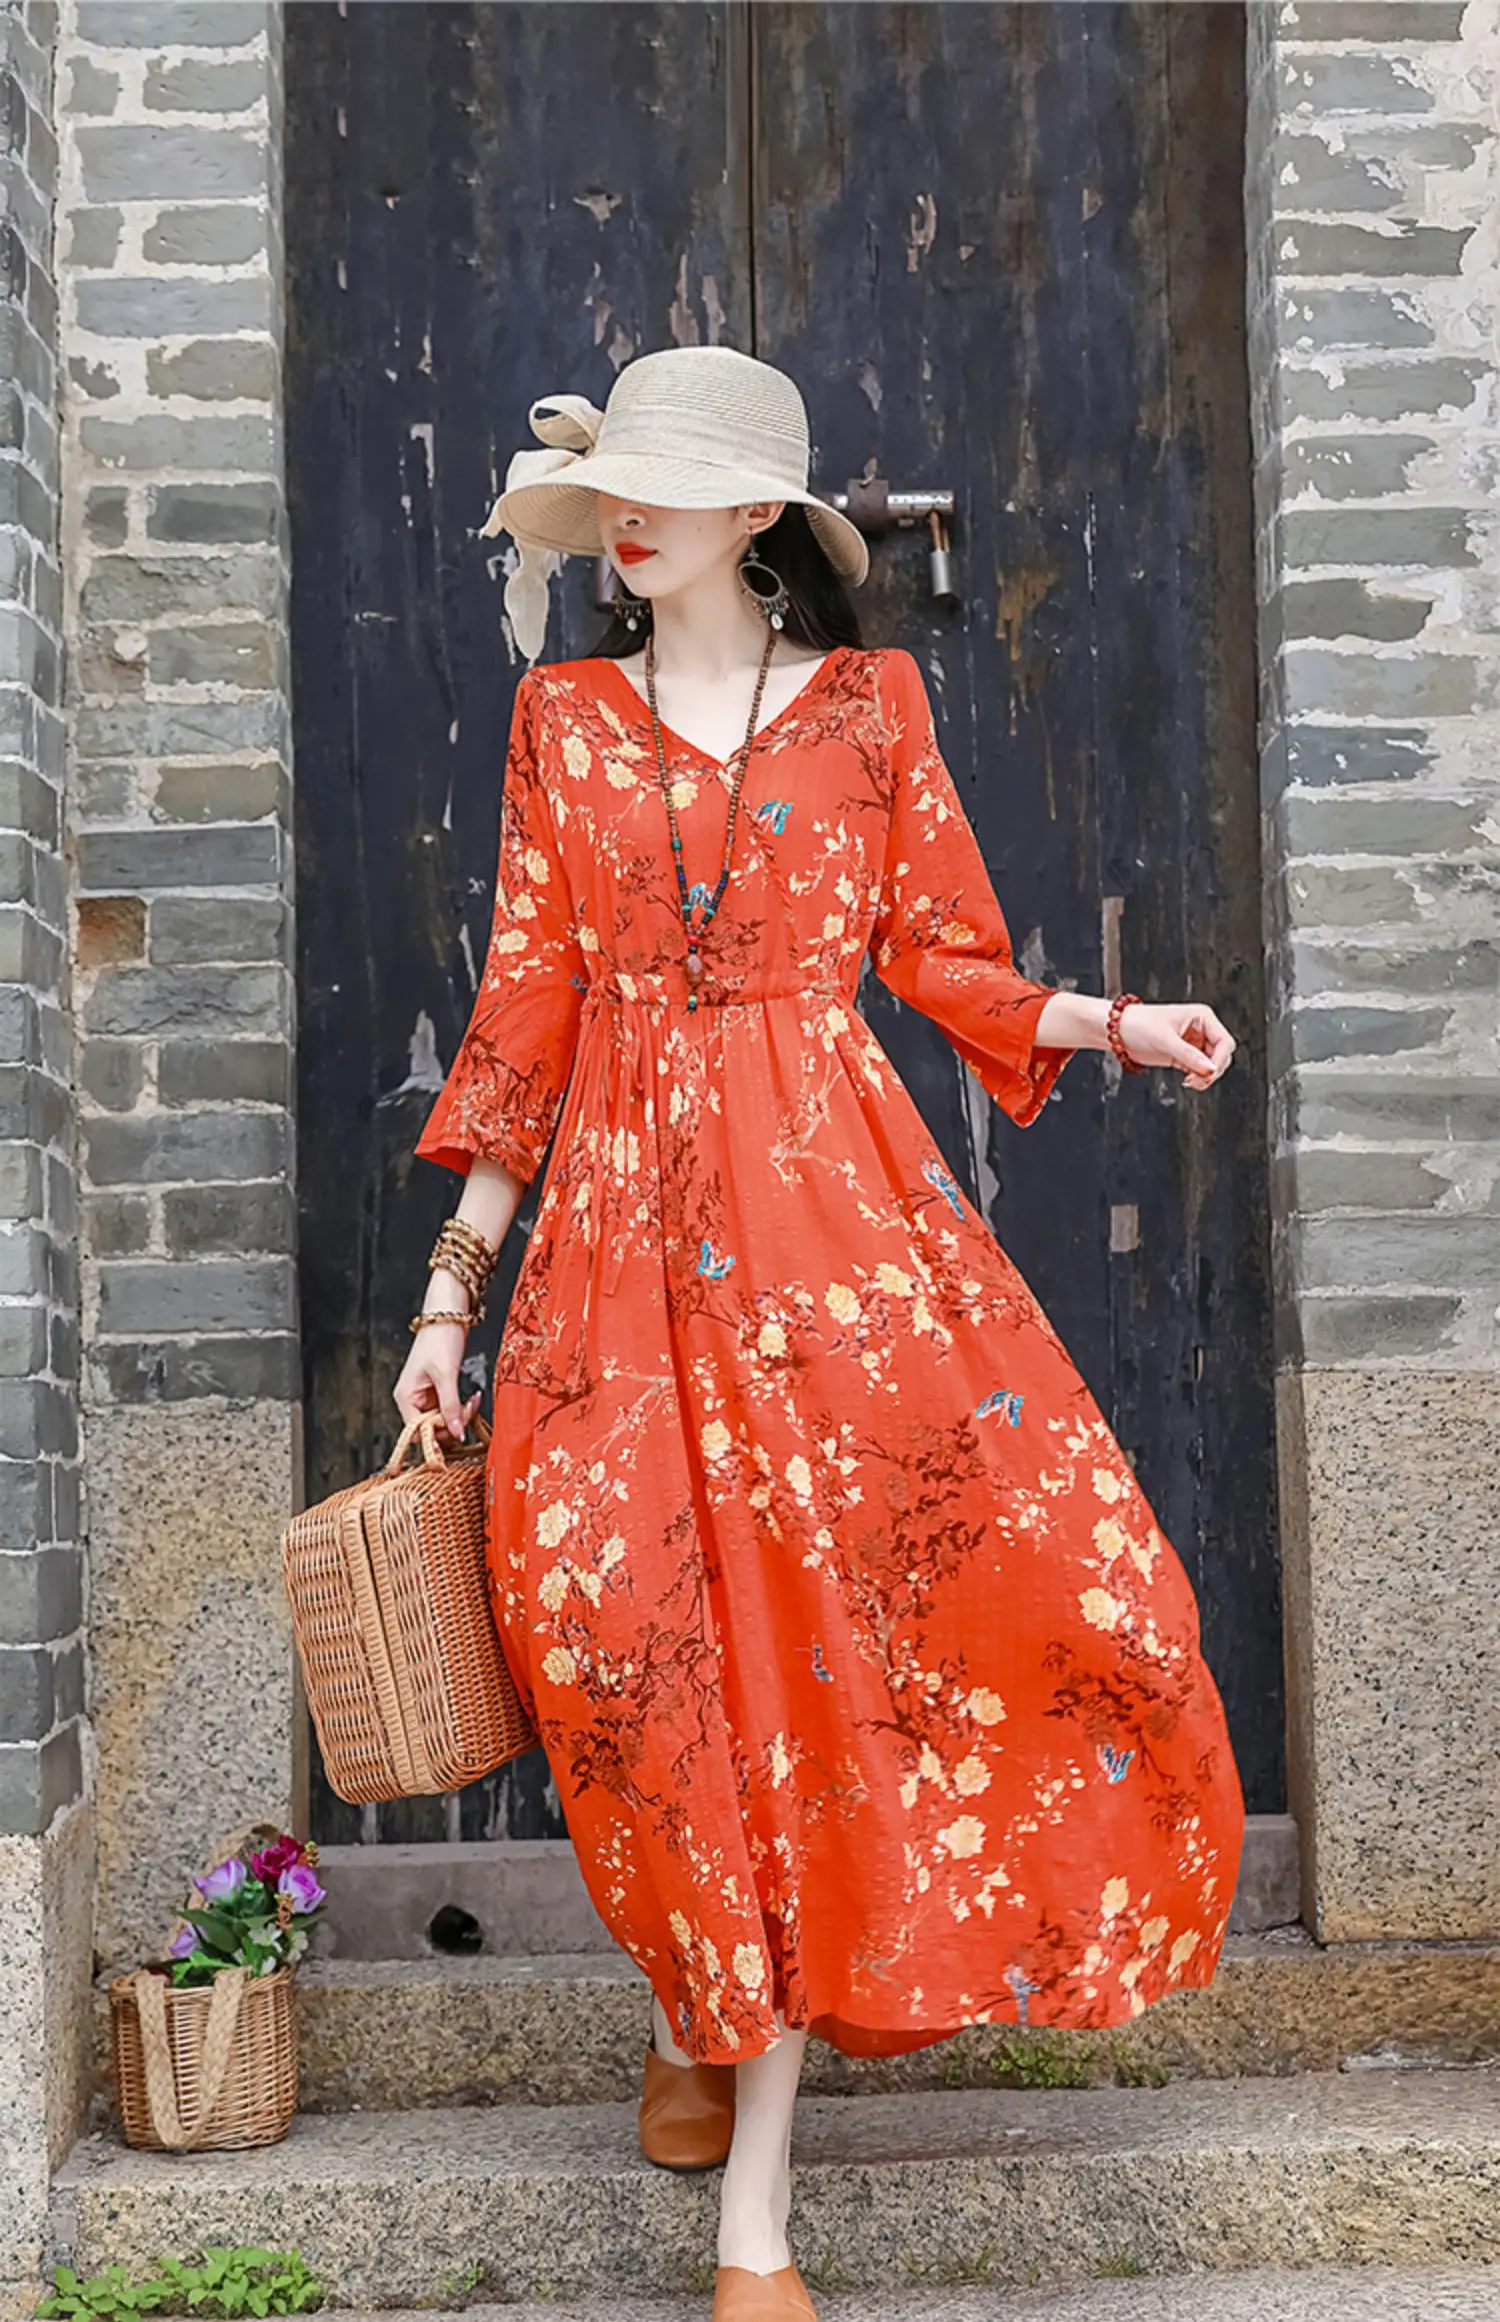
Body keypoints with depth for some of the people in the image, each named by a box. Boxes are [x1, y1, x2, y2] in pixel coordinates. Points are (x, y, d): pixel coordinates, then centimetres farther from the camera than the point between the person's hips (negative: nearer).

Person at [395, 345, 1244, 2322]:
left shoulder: (871, 700, 9)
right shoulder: (565, 717, 11)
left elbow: (946, 955, 10)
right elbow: (528, 1004, 9)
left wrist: (1114, 1023, -9)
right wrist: (451, 1289, 5)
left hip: (837, 1193, -1)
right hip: (626, 1211, 1)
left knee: (811, 1617, -10)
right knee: (644, 1620, -8)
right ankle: (696, 2009, 24)